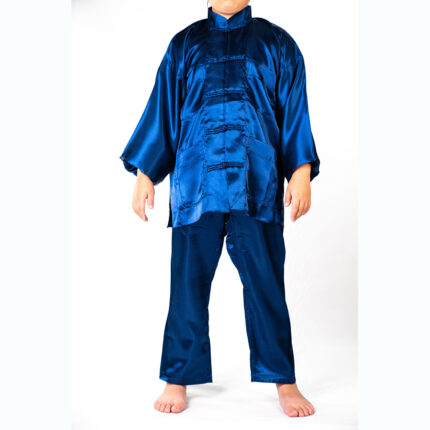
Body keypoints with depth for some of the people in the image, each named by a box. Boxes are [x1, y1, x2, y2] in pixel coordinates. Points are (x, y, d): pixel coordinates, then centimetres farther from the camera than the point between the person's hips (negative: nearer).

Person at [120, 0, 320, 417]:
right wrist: (145, 173, 7)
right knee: (188, 283, 3)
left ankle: (284, 381, 16)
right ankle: (178, 380, 18)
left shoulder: (277, 44, 12)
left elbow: (294, 112, 7)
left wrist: (301, 172, -5)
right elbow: (161, 110, 13)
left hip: (257, 184, 0)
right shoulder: (184, 45, 14)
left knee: (265, 283, 1)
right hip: (195, 181, 1)